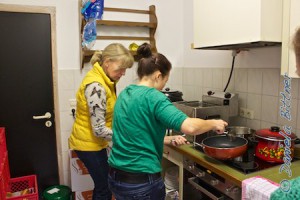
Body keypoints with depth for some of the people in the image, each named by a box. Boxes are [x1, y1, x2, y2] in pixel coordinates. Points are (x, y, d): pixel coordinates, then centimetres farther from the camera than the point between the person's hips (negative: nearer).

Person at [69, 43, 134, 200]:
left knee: (102, 186, 20)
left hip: (94, 141, 9)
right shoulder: (96, 86, -27)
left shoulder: (104, 79, 2)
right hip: (89, 143, -9)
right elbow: (99, 129, -27)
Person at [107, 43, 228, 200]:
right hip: (141, 180, -8)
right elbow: (189, 127, -29)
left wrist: (169, 140, 18)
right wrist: (213, 123, -10)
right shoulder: (152, 97, -19)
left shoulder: (125, 94, 6)